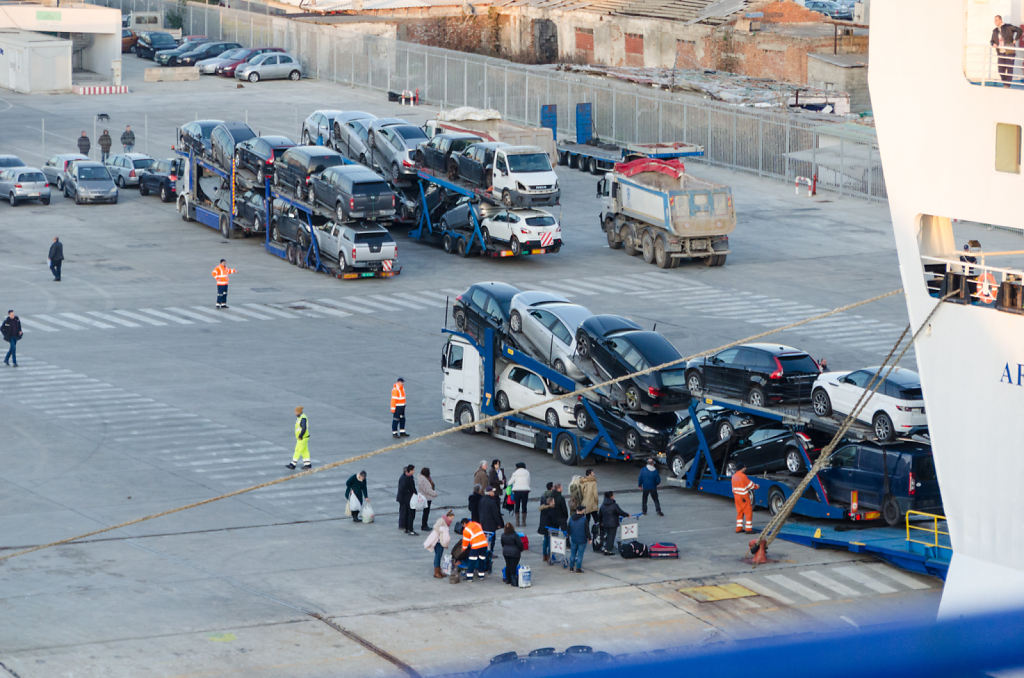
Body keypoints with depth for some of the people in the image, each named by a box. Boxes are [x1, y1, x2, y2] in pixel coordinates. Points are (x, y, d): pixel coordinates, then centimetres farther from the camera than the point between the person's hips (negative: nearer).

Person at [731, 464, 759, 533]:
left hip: (736, 496, 8)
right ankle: (748, 528, -3)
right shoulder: (743, 476, -17)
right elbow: (750, 485, -9)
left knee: (740, 512, 16)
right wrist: (756, 486, 10)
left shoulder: (734, 476, 7)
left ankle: (739, 527, 17)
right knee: (748, 512, -1)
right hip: (743, 497, -8)